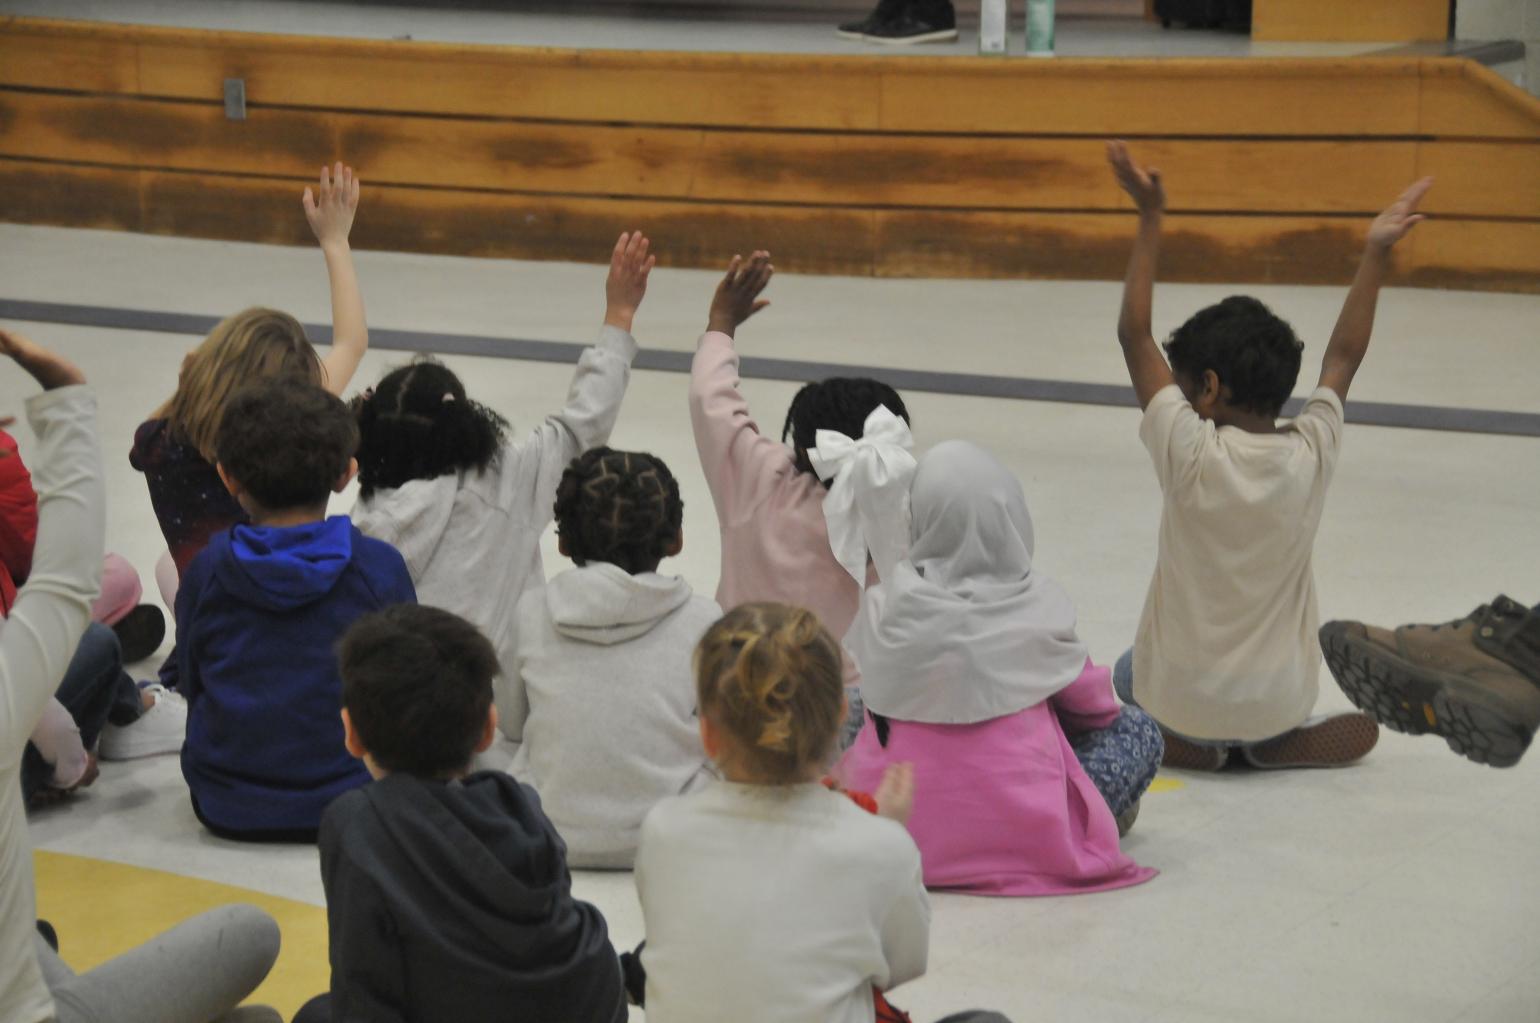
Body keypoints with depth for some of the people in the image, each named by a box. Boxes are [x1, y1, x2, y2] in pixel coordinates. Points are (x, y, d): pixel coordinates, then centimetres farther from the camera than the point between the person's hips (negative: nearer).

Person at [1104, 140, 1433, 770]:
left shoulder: (1189, 453, -20)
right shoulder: (1312, 456, -13)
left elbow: (1134, 335, -12)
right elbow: (1344, 355, 5)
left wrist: (1150, 218, -10)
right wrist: (1376, 253, 10)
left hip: (1181, 697, -3)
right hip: (1279, 700, 3)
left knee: (1129, 674, 33)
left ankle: (1184, 743, 7)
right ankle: (1280, 743, 10)